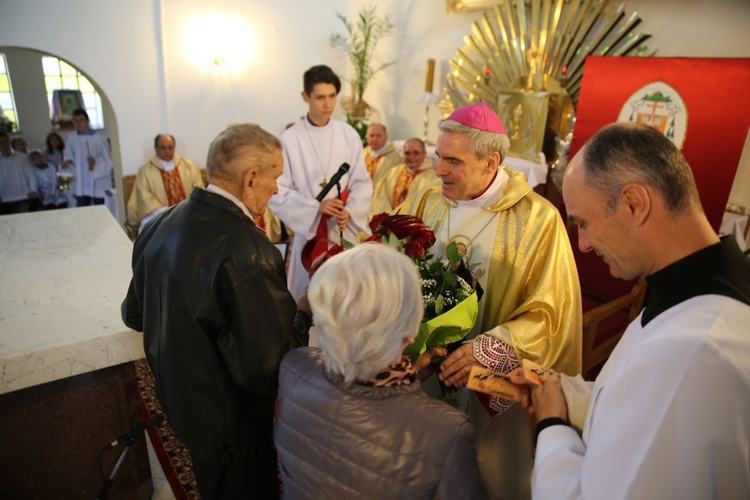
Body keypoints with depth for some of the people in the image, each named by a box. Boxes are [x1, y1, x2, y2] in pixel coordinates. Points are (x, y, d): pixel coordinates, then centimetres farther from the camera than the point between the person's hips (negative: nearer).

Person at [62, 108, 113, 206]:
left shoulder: (98, 139, -14)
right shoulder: (71, 137, 0)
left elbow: (108, 161, -11)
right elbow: (68, 155, 13)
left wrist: (96, 162, -29)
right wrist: (67, 161, -8)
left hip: (99, 185, -4)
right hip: (81, 185, 4)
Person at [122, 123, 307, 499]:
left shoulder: (160, 226, -7)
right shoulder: (247, 252, -34)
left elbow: (134, 315, 5)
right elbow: (267, 367, -32)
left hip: (177, 401, 7)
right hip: (231, 424, -7)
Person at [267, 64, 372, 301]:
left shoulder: (349, 134, 0)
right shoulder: (289, 139, -8)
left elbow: (362, 183, 2)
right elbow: (277, 192, -8)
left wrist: (349, 212, -15)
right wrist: (317, 207, -19)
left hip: (347, 229, 2)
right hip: (310, 229, -2)